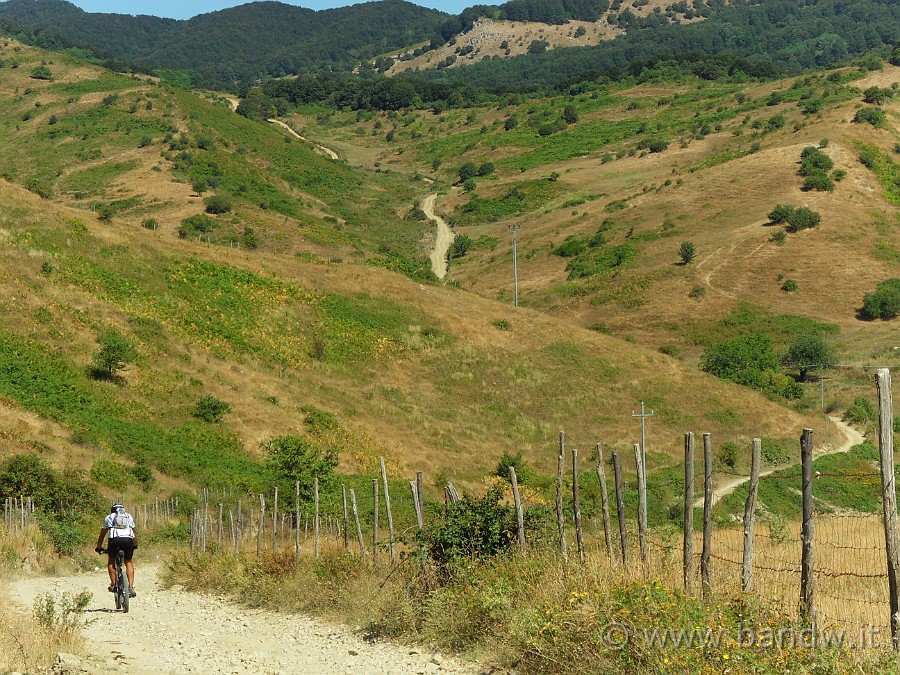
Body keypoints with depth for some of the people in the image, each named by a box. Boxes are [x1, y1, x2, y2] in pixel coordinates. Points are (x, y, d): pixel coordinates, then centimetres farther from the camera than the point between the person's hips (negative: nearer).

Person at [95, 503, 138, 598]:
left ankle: (113, 585, 11)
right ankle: (131, 587, 5)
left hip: (115, 539, -1)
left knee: (111, 561, 22)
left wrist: (98, 547, 44)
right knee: (128, 562, 19)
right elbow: (134, 533, 36)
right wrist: (135, 545, 51)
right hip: (128, 539, 1)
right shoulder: (129, 517, 30)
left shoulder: (108, 517, 26)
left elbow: (102, 534, 32)